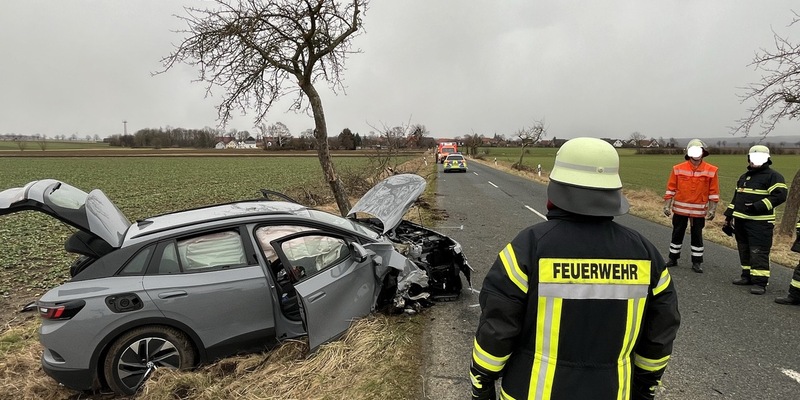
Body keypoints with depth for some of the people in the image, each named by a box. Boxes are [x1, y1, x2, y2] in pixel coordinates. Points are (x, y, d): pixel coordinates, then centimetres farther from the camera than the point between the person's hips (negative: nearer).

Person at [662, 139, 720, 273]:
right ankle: (673, 259, 23)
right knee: (677, 234, 11)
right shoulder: (678, 169, -4)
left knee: (697, 236, 9)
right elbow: (671, 188, -1)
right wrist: (667, 205, -5)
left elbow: (713, 192, 0)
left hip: (699, 211, 0)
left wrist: (712, 209, -3)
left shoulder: (711, 171, -3)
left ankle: (697, 262, 19)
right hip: (680, 209, 0)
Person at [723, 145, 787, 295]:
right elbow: (736, 198, 22)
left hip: (760, 223, -8)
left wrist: (758, 206, -26)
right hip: (741, 221, 8)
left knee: (759, 252, -7)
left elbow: (780, 195, -19)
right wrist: (729, 216, 19)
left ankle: (760, 282, -3)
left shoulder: (773, 176, -6)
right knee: (744, 250, 14)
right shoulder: (744, 177, 18)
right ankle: (747, 276, 25)